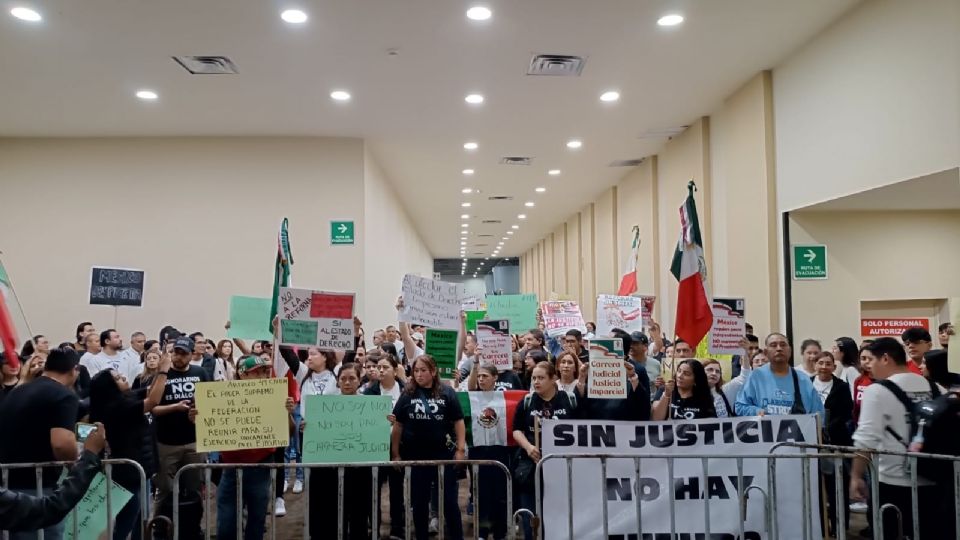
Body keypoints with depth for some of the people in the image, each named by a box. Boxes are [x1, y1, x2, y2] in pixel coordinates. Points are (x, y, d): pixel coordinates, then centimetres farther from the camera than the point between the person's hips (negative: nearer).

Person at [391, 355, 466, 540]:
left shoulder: (447, 393, -2)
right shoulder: (407, 394, 1)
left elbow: (458, 422, 0)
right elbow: (397, 425, 5)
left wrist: (460, 449, -5)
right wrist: (395, 453, 4)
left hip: (443, 454, -1)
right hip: (415, 455, 2)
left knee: (449, 500, 5)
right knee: (419, 501, 11)